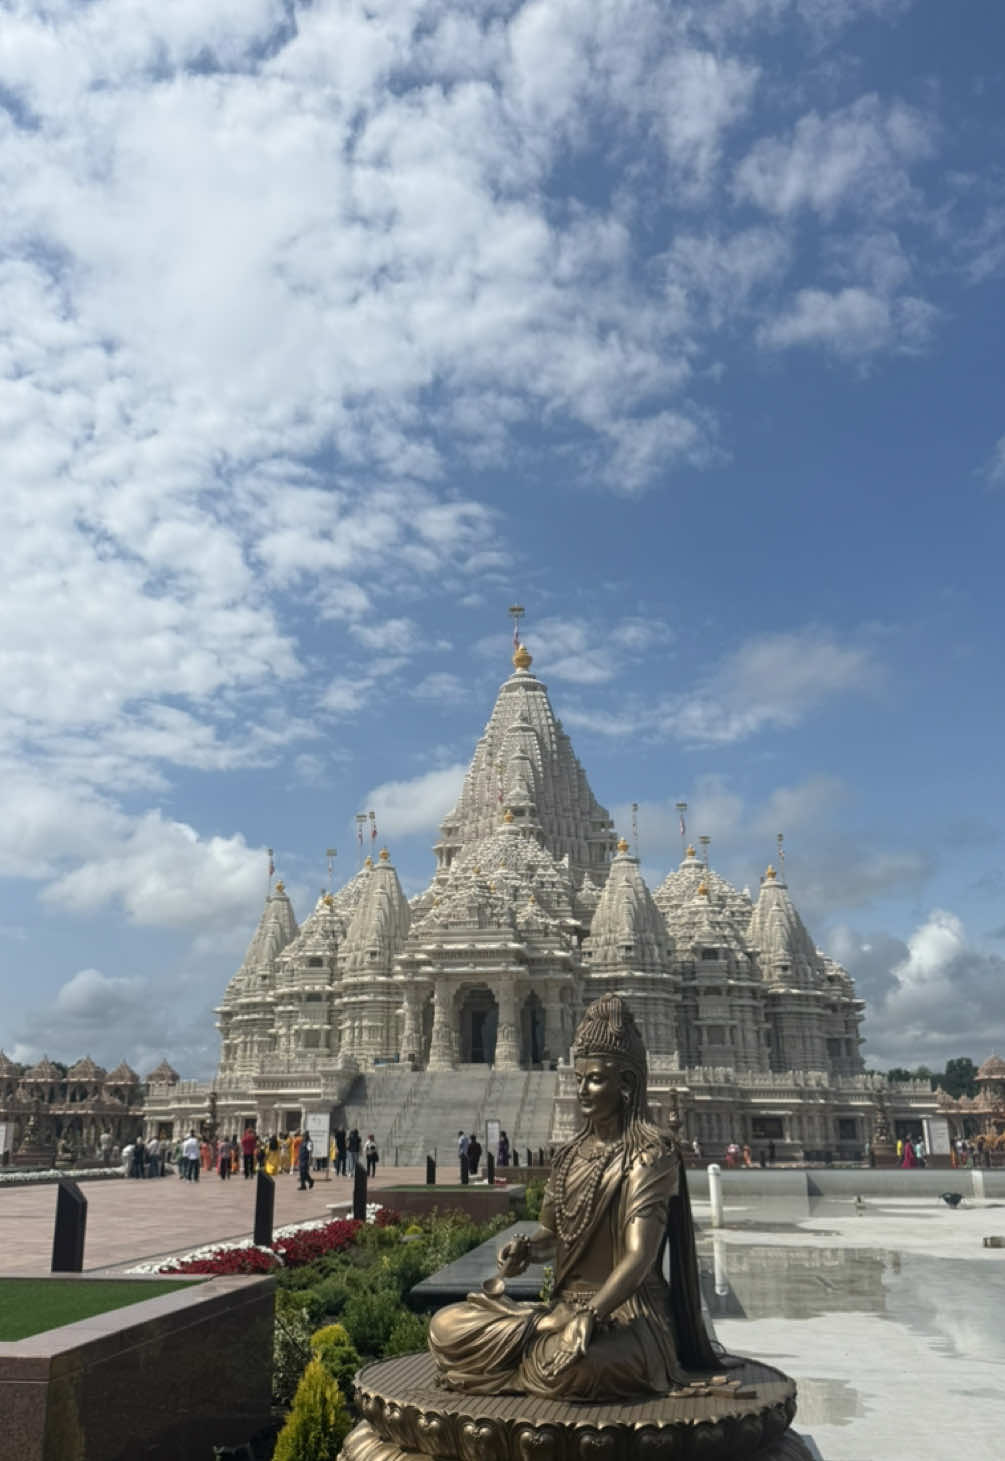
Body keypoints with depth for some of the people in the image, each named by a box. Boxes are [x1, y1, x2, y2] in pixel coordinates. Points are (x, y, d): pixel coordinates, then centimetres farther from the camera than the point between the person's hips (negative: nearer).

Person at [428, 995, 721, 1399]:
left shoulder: (650, 1154, -10)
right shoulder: (571, 1154, 12)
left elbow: (639, 1257, -19)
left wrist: (589, 1315, -32)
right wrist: (526, 1249, -6)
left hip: (626, 1314, -6)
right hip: (563, 1304, 6)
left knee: (575, 1363, -39)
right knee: (447, 1326, -10)